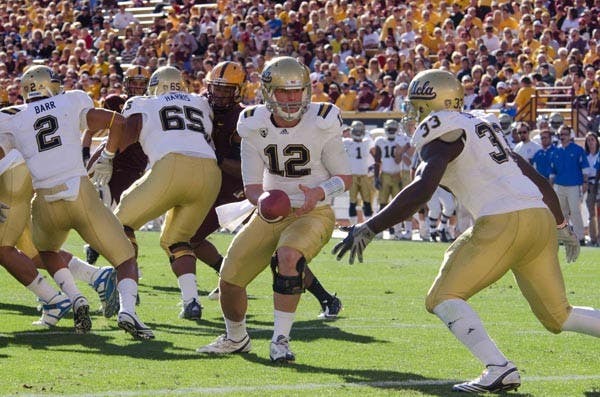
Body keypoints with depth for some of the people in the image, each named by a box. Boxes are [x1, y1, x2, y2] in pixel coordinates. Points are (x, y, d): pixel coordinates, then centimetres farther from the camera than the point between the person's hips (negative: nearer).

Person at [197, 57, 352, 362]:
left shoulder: (322, 125, -15)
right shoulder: (255, 128, -6)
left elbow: (345, 178, -6)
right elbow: (252, 186, -3)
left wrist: (320, 193, -28)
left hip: (313, 212, -4)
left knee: (288, 256, -35)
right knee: (230, 279, -2)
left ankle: (280, 340, -23)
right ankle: (236, 339, 29)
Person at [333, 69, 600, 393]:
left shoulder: (442, 133, 1)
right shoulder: (483, 127, 26)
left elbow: (421, 190, -15)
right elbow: (539, 180, 29)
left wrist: (368, 229, -15)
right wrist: (561, 226, 42)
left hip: (503, 221, -8)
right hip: (540, 217, 8)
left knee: (443, 299, -1)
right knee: (558, 315, 20)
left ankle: (499, 369, -16)